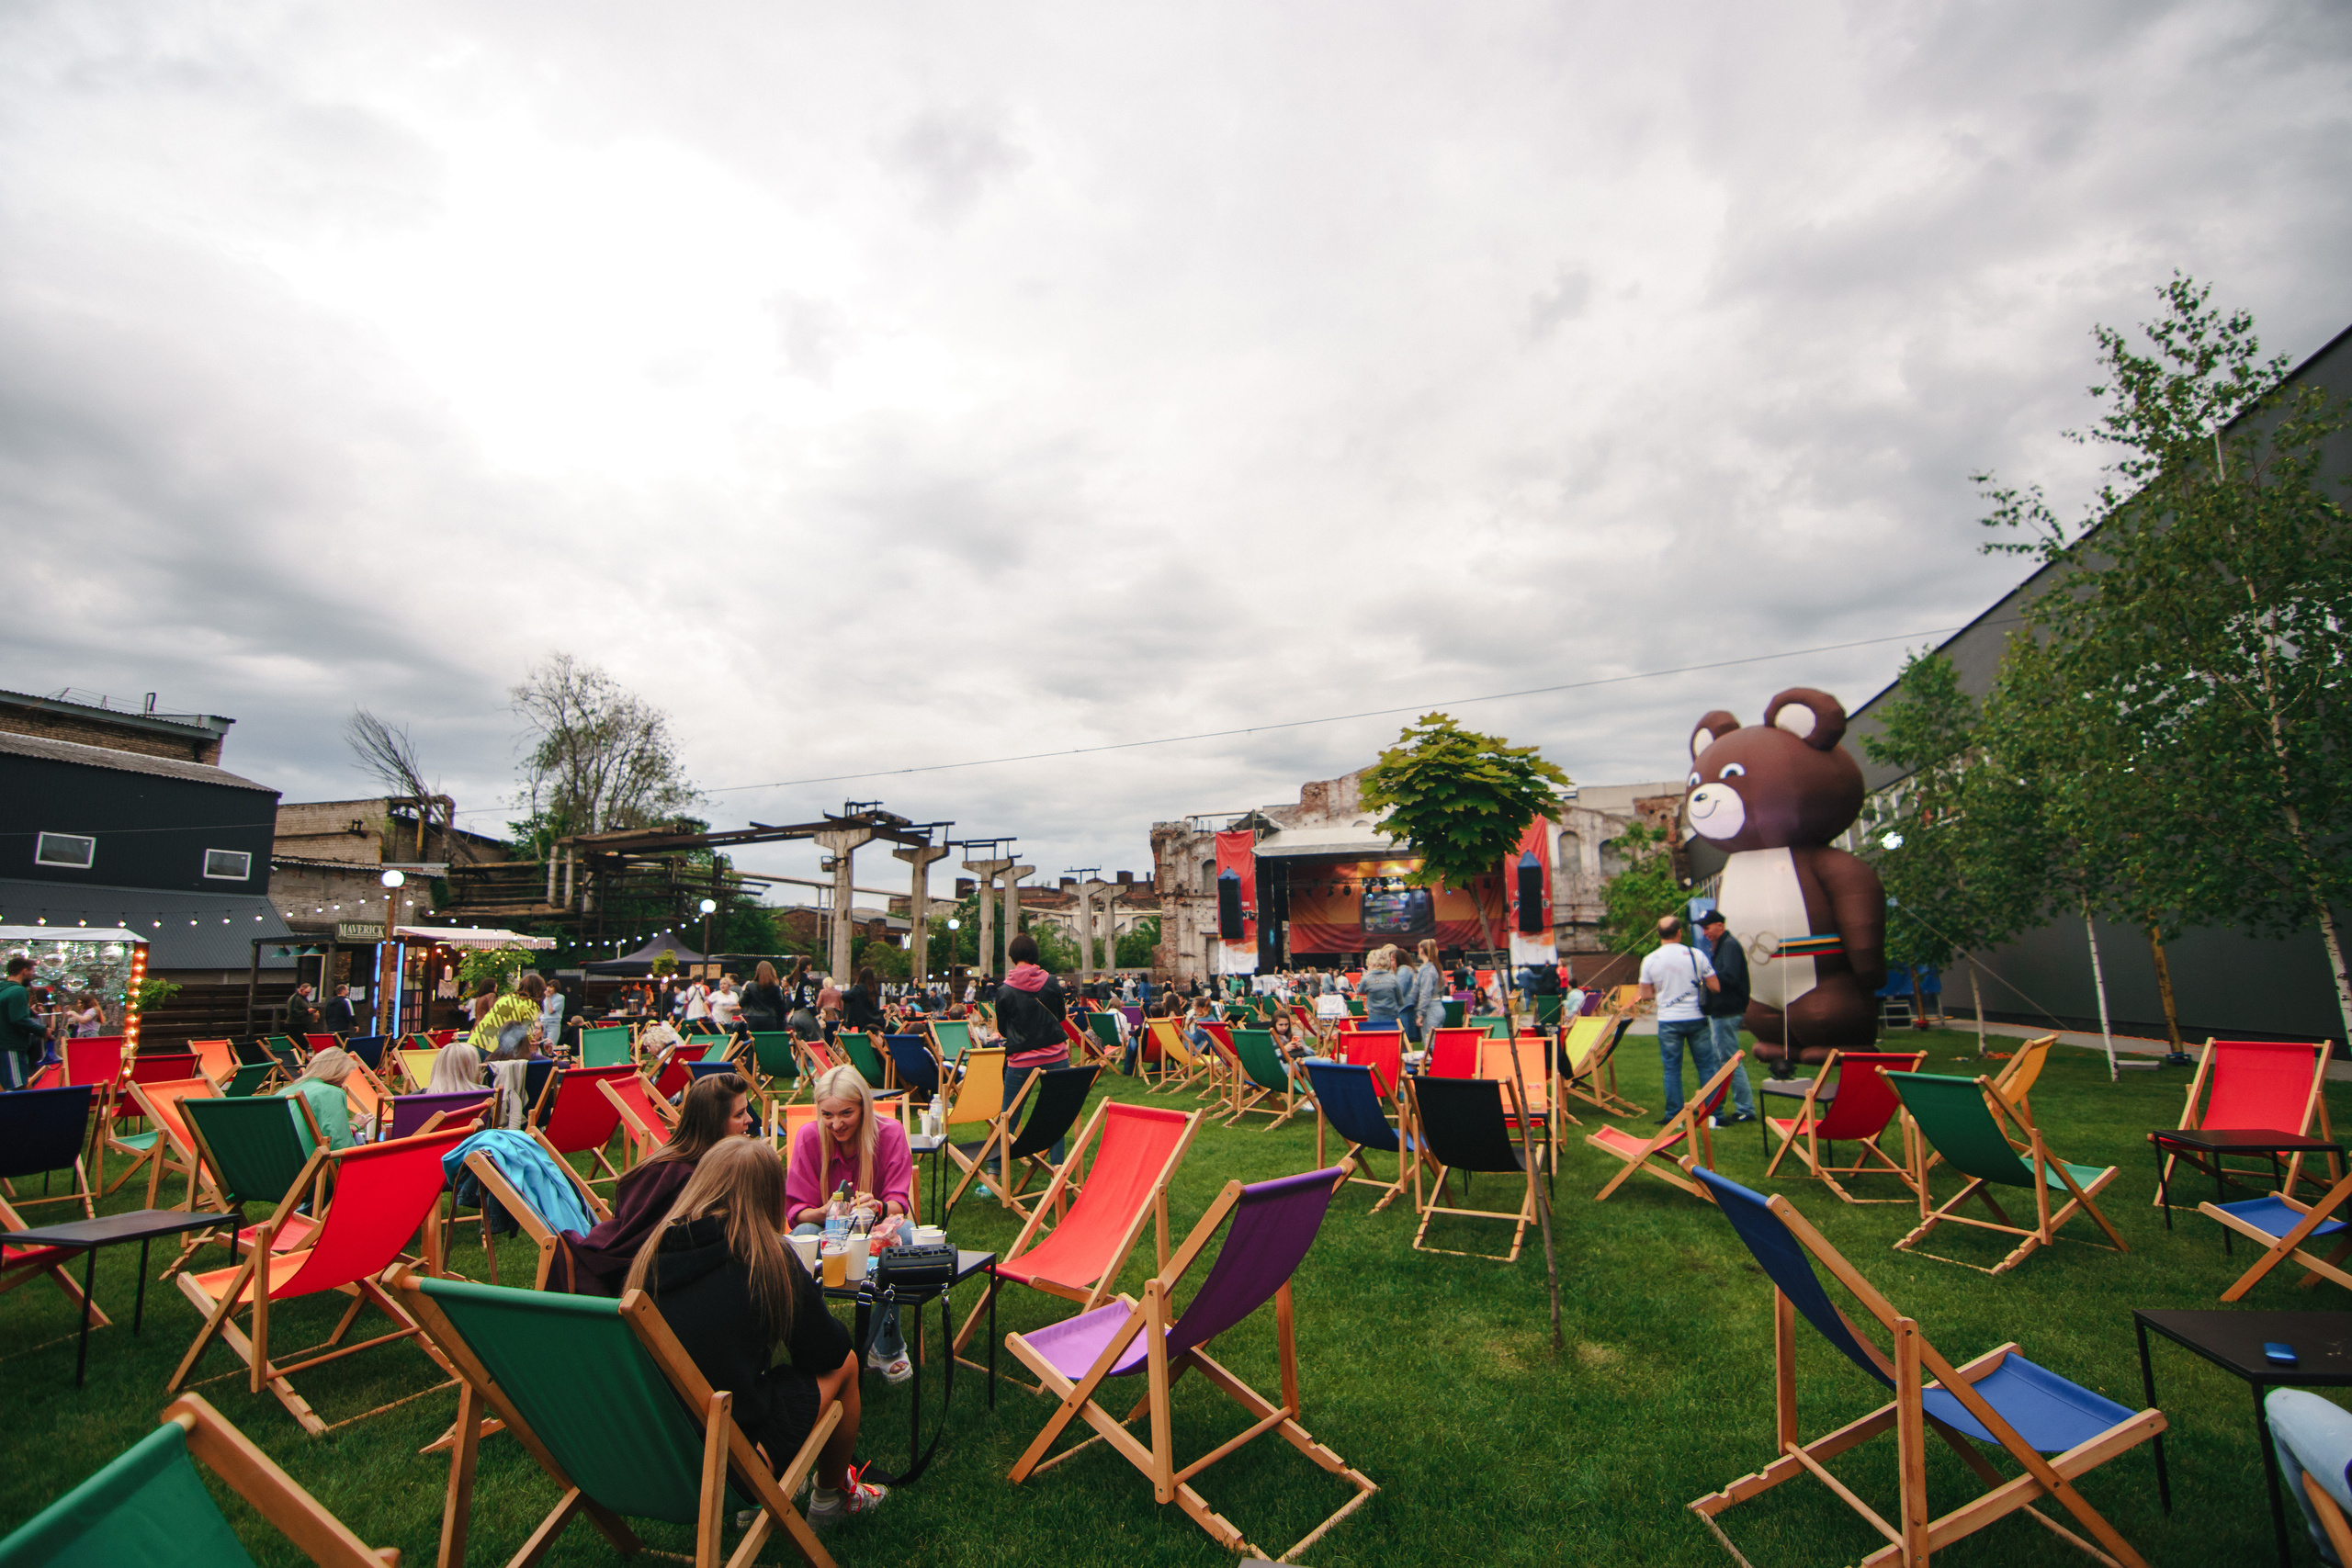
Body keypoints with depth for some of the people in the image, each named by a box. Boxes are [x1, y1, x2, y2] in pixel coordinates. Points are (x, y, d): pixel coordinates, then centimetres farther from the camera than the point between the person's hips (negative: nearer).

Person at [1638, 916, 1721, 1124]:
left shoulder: (1649, 960, -4)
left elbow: (1645, 995, 2)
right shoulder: (1696, 955, -6)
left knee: (1672, 1069, 7)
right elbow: (1715, 987, -2)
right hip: (1696, 1018, 0)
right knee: (1706, 1066, 11)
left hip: (1668, 1021, 0)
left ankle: (1673, 1116, 9)